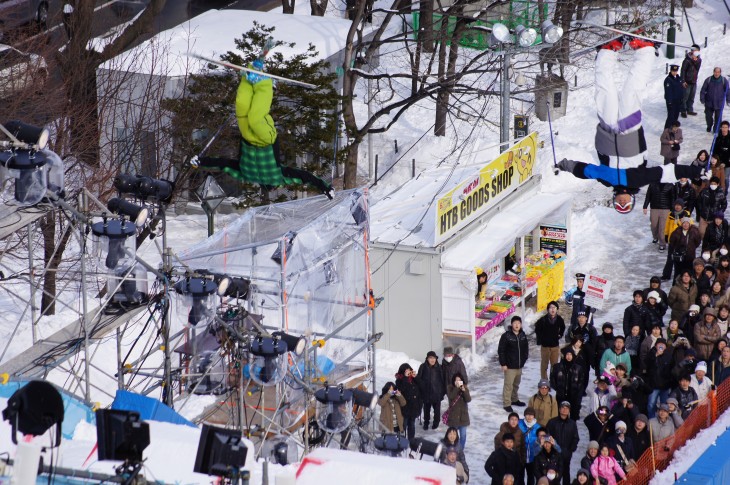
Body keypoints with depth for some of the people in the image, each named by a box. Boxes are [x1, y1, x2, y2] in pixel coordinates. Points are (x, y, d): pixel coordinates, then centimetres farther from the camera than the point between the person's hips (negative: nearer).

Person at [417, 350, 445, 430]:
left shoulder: (439, 368, -5)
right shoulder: (423, 367, -6)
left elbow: (442, 379, 1)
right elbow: (419, 378, -2)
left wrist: (443, 391, 1)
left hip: (437, 393, 0)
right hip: (426, 392, 0)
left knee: (437, 408, 9)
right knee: (426, 408, 12)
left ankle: (436, 422, 27)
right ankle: (426, 423, 28)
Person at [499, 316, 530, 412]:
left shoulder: (523, 335, 4)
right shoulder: (506, 336, -14)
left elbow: (526, 348, 16)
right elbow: (500, 351, -12)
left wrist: (524, 359, 10)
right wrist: (503, 364, -13)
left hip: (519, 365, 6)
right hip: (509, 366, -6)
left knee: (516, 384, 19)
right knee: (508, 385, -5)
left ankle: (514, 399, 36)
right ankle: (507, 404, 0)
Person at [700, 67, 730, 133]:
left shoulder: (724, 81, -5)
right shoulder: (708, 80, -5)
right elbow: (703, 90, 1)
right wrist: (702, 99, -3)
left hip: (719, 103, -1)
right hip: (709, 102, 1)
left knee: (718, 117, -1)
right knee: (708, 116, 7)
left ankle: (716, 129, 15)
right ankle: (709, 127, 32)